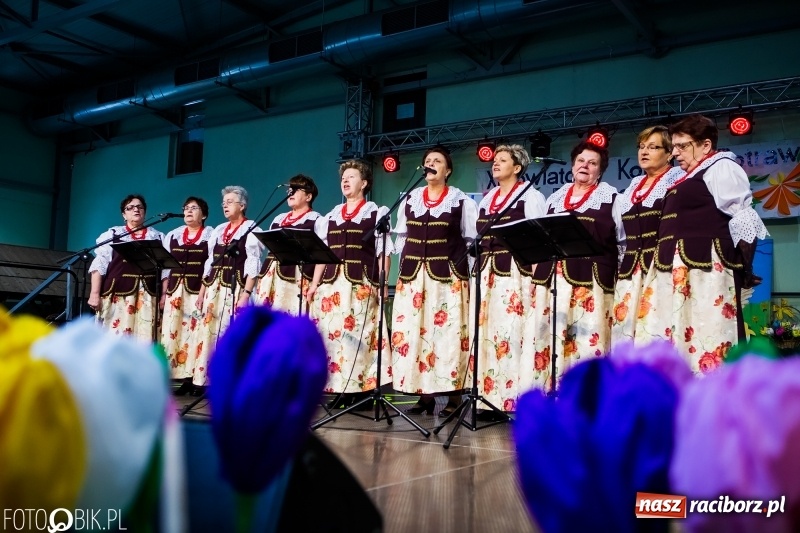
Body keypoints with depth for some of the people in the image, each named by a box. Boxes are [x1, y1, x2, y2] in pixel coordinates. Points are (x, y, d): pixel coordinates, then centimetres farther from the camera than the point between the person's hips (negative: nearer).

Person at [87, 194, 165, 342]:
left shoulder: (158, 237, 15)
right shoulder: (112, 234, 11)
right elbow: (99, 265, 5)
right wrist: (94, 293, -4)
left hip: (148, 296, 1)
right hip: (117, 294, -1)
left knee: (144, 338, -3)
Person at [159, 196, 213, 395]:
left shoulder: (212, 236, 3)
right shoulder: (172, 236, 17)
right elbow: (165, 266, 15)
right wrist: (163, 293, 7)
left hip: (200, 291, -5)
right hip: (175, 291, 5)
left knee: (197, 333, -7)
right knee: (174, 333, 0)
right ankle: (185, 379, 4)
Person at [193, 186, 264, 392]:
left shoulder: (251, 230, -3)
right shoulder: (218, 230, 18)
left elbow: (252, 266, -10)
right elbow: (210, 263, 20)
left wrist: (246, 294, -19)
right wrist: (202, 291, 14)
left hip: (235, 289, -7)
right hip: (214, 289, 7)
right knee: (209, 332, 4)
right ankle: (202, 380, 9)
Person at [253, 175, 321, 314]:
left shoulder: (315, 219, 1)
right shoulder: (278, 219, 23)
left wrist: (306, 280, -17)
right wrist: (261, 277, 16)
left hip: (294, 277, -7)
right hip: (269, 276, 7)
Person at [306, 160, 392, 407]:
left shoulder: (376, 213, 6)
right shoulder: (331, 216, 19)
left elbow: (383, 252, 0)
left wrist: (381, 283, -10)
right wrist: (315, 283, 9)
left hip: (362, 283, -5)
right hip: (332, 283, 5)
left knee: (359, 335, -8)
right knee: (331, 334, 0)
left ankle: (362, 389, -3)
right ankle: (340, 389, 5)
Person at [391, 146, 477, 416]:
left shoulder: (462, 201, 3)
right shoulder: (409, 200, 14)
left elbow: (471, 240, 2)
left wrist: (458, 266, -7)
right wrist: (405, 263, 8)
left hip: (448, 275, -4)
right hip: (413, 275, 4)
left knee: (447, 332, -5)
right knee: (413, 331, 2)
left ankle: (454, 396, 1)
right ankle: (424, 393, 9)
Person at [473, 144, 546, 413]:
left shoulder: (530, 196, 1)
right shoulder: (486, 198, 20)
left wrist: (535, 274, -13)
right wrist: (478, 271, 15)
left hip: (515, 272, -6)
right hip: (486, 273, 7)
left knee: (511, 332, -10)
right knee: (484, 332, 3)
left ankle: (514, 397, -6)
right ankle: (488, 395, 8)